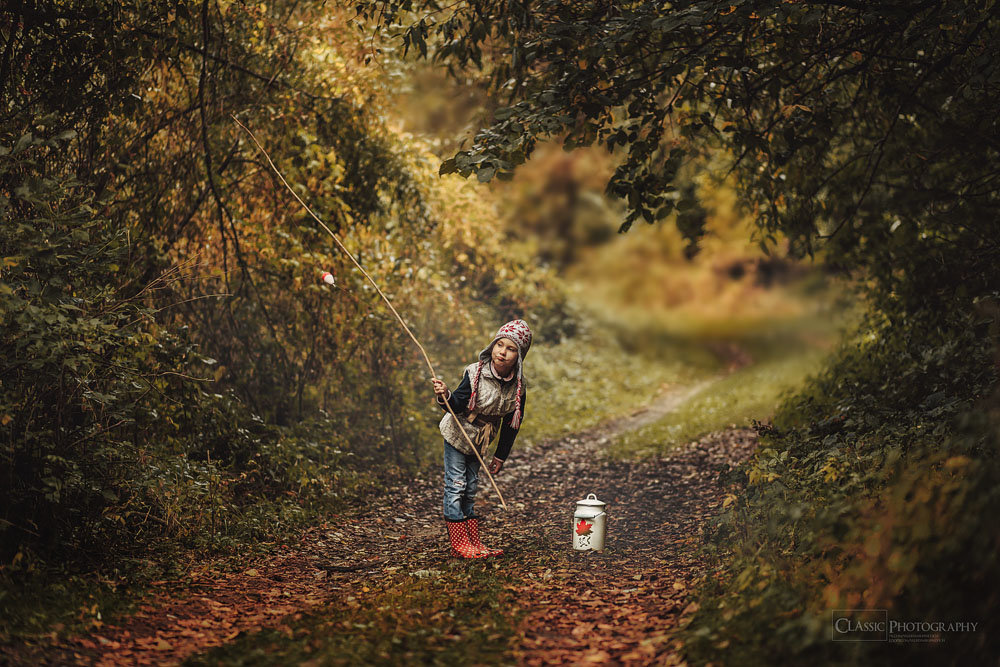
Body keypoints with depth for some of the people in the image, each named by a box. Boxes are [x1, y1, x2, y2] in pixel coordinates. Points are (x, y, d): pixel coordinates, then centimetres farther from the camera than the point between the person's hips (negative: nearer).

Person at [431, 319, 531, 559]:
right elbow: (458, 405, -22)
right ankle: (459, 544, -2)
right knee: (455, 486, -6)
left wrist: (500, 457, 5)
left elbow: (511, 425, -1)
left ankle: (473, 543, 15)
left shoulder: (518, 386, -11)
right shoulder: (475, 373, -22)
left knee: (470, 490, 11)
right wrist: (445, 397, -44)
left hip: (480, 441, 4)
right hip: (457, 434, -4)